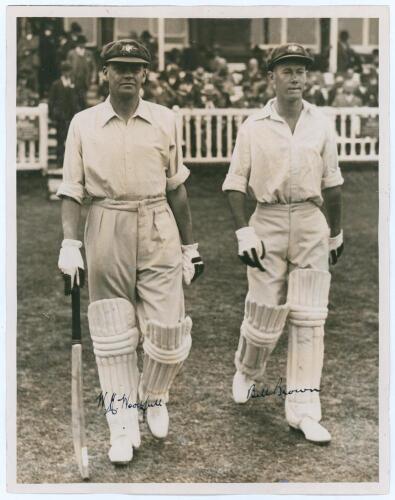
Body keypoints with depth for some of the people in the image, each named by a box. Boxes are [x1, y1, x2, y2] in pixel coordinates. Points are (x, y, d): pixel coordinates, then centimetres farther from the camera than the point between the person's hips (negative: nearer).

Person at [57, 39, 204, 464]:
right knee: (113, 334, 2)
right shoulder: (83, 123, 3)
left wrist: (189, 246, 11)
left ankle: (153, 397, 25)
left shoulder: (164, 121, 6)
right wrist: (69, 244, -10)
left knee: (169, 330, -4)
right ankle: (123, 428, 13)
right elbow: (73, 189, 1)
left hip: (159, 231, 1)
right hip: (107, 232, 0)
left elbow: (175, 188, 10)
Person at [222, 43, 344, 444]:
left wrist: (336, 233, 17)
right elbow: (235, 183, -1)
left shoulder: (321, 125, 7)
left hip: (311, 224, 2)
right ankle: (247, 374, 34)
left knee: (309, 317, -2)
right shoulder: (253, 127, 0)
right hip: (268, 222, -2)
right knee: (265, 314, 2)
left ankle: (303, 410, 1)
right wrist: (243, 232, -10)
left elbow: (331, 183, 14)